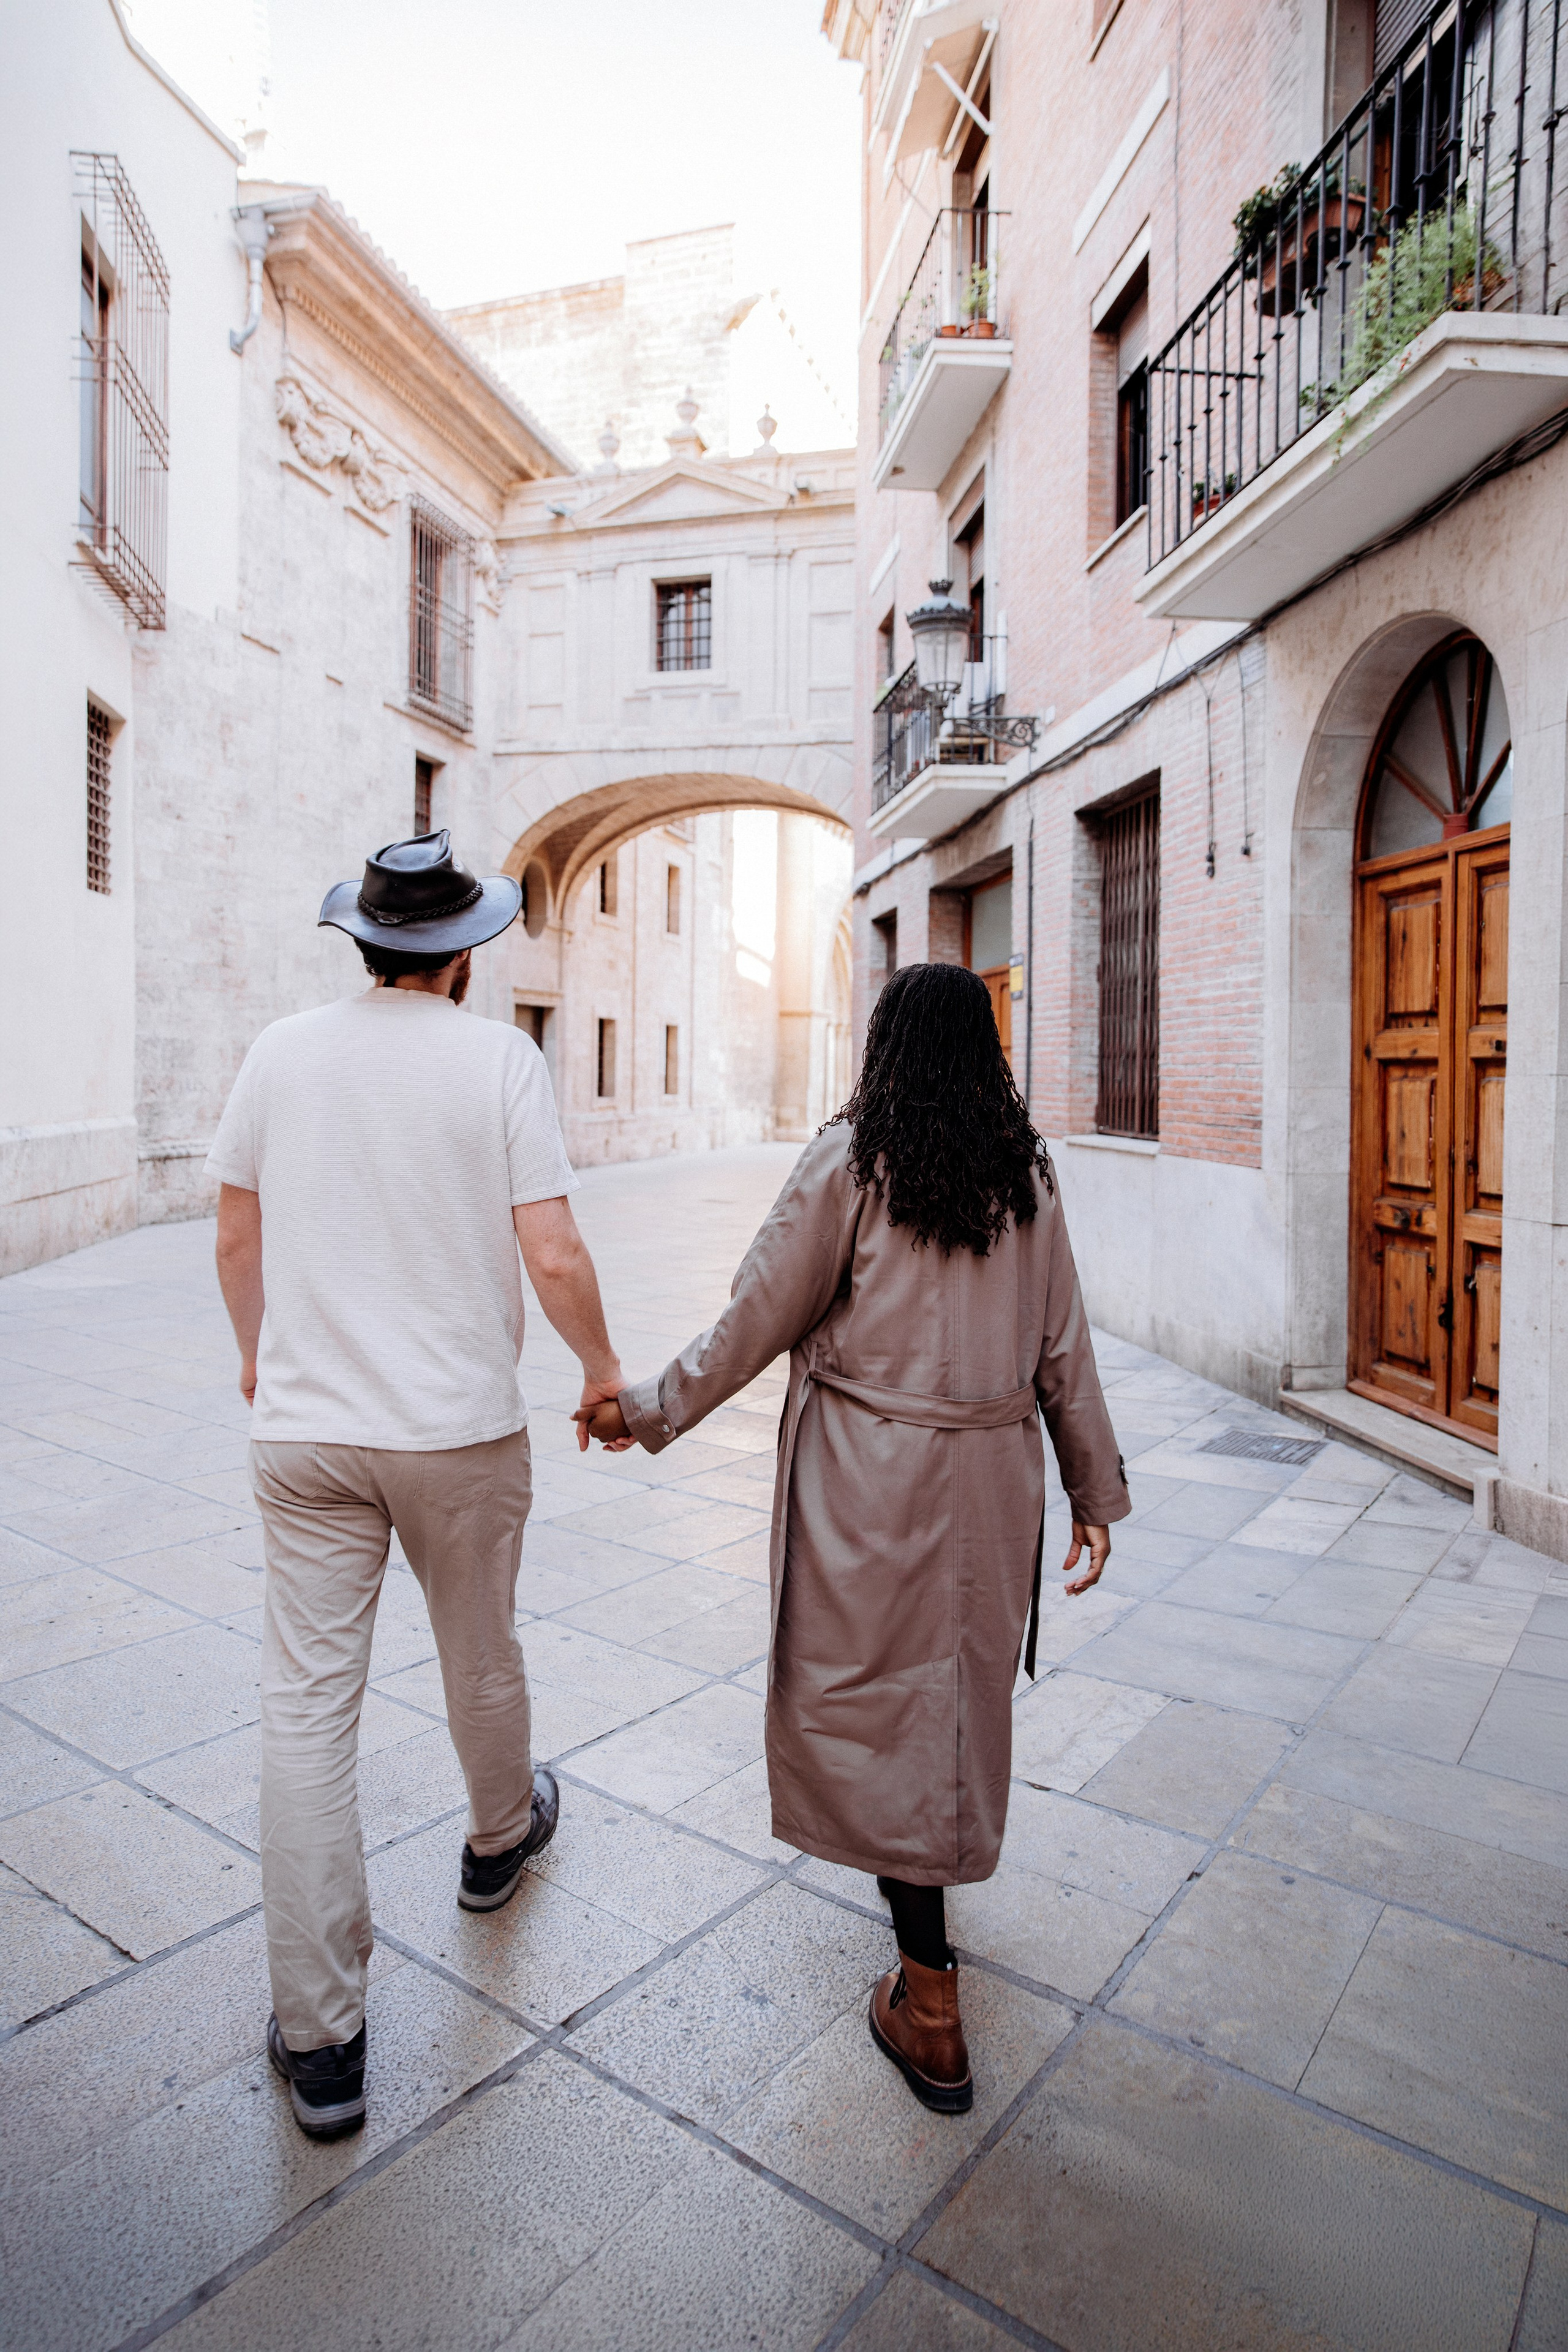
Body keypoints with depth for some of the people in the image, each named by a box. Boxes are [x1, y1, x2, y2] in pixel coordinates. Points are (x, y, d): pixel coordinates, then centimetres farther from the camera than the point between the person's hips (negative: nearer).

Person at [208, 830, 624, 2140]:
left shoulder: (282, 1053, 0)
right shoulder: (500, 1060, -10)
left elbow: (237, 1242, 7)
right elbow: (553, 1258, -15)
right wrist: (605, 1371, 3)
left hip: (304, 1430, 2)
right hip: (461, 1427, -1)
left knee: (306, 1705, 8)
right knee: (481, 1658, 22)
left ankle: (319, 2039, 17)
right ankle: (501, 1837, 49)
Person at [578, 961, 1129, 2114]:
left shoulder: (850, 1158, -11)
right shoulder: (1027, 1170, 2)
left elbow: (761, 1317, -9)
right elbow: (1063, 1346, 5)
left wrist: (649, 1410, 3)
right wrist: (1096, 1488, 13)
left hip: (873, 1477, -5)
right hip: (997, 1472, 6)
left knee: (878, 1704, 7)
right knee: (965, 1682, 23)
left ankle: (931, 2004, 15)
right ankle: (935, 1863, 49)